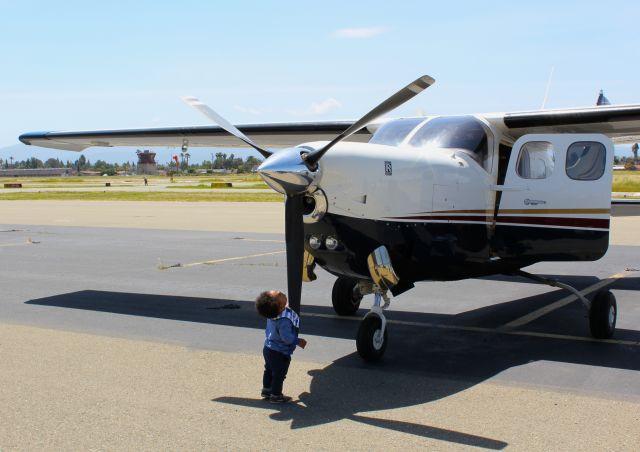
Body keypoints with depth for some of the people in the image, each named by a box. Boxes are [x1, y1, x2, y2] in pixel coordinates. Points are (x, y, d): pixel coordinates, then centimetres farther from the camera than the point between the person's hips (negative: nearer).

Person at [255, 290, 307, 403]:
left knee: (269, 370, 25)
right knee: (279, 374, 11)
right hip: (280, 353, -8)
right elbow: (286, 337, -33)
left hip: (268, 348, 8)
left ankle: (266, 390, 42)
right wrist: (298, 341, -15)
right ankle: (276, 395, 26)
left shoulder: (272, 314, -11)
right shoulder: (284, 319, -37)